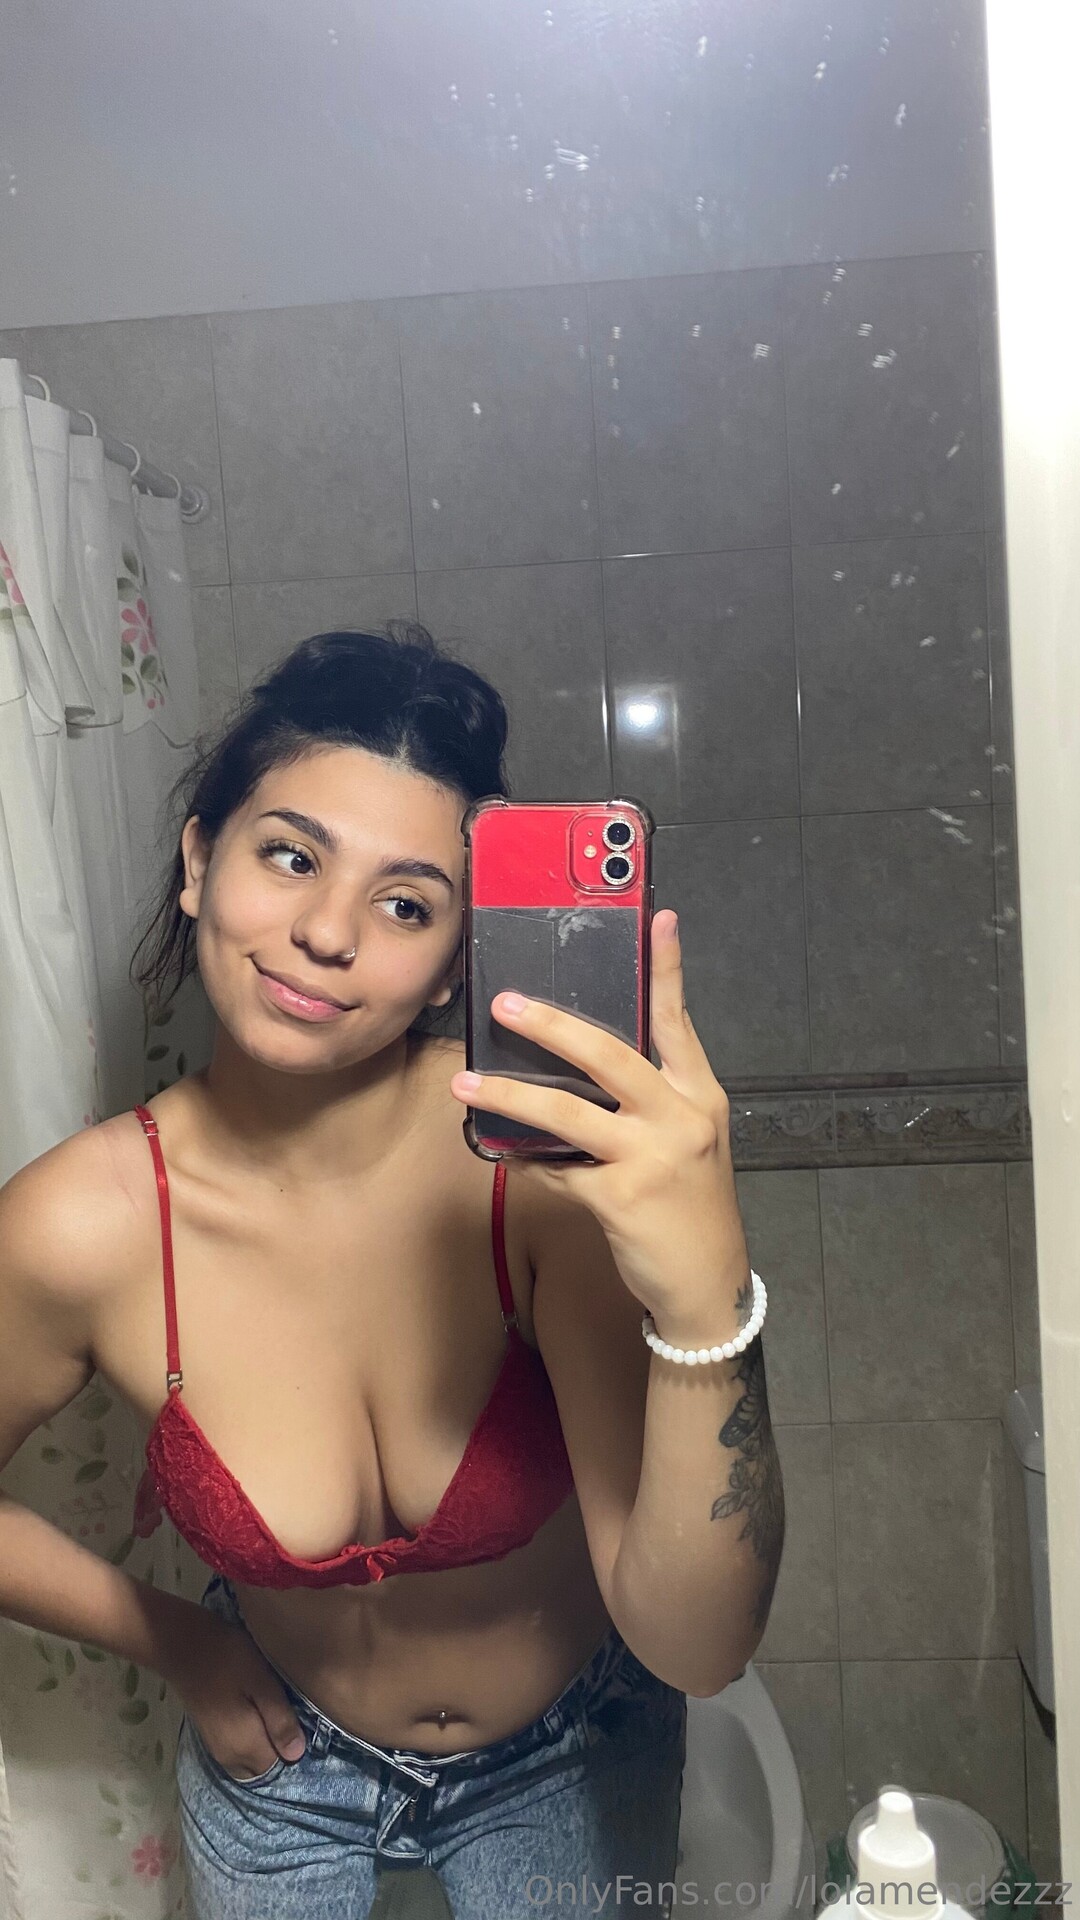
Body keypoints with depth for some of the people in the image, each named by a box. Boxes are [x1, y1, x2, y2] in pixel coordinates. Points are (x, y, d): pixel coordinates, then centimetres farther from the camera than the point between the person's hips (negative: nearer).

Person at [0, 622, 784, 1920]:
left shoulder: (549, 1160, -32)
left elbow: (695, 1646, -32)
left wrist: (705, 1305, -48)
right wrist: (175, 1643, -1)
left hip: (569, 1764, 0)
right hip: (282, 1762, 1)